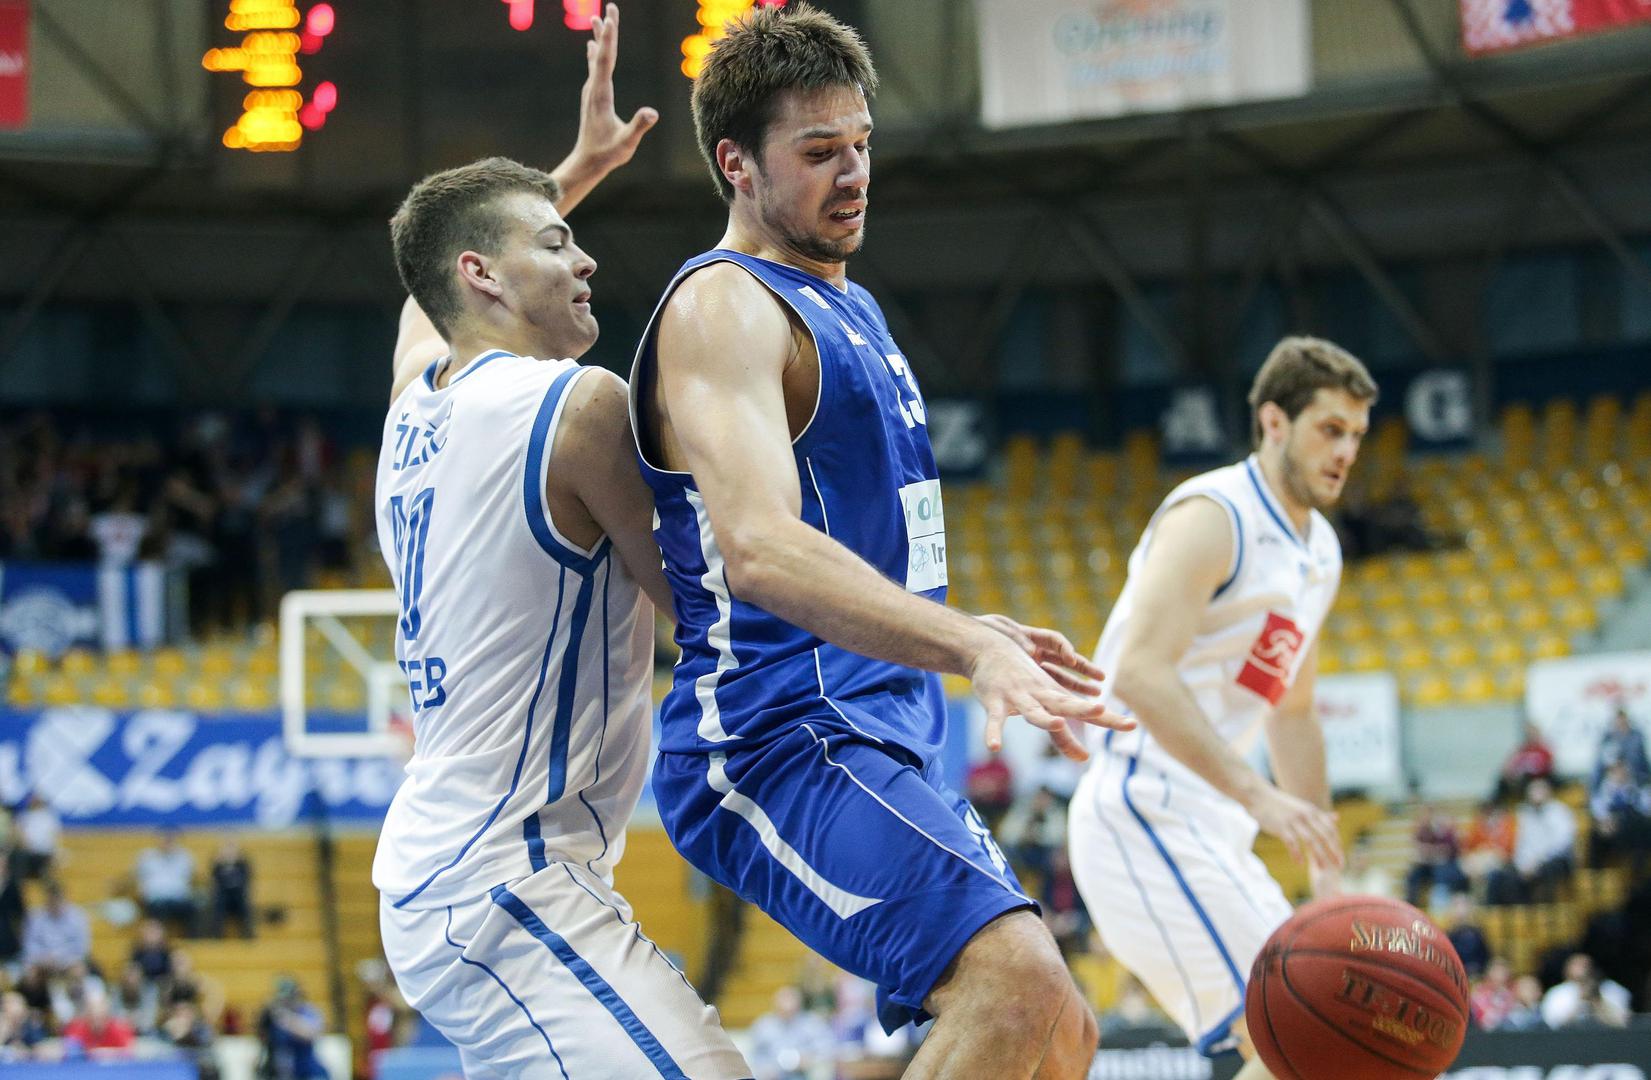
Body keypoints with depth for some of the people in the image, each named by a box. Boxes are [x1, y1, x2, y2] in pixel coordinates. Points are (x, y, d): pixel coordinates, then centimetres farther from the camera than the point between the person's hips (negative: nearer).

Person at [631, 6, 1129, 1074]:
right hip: (783, 742, -10)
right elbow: (758, 546, -29)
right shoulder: (723, 307, -12)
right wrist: (972, 646, -40)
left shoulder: (850, 306, 20)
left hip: (885, 744, 10)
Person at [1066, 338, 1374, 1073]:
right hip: (1142, 811, -10)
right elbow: (1139, 674, -25)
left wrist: (1324, 868, 23)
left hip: (1204, 821, 10)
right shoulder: (1212, 516, -13)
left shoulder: (1319, 552, 17)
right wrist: (1259, 797, -32)